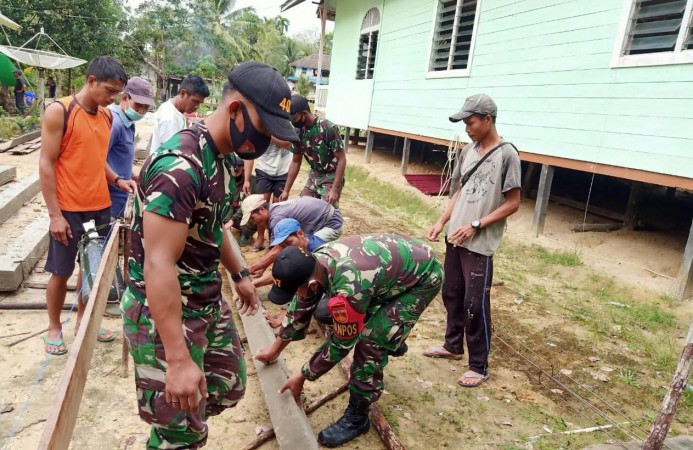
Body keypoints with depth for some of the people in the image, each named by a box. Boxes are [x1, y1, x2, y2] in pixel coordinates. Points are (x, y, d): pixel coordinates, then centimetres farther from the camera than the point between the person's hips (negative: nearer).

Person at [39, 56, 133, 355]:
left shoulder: (106, 115, 8)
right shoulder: (59, 111, -10)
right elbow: (46, 165, -12)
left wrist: (116, 180, -1)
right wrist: (55, 214, -15)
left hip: (100, 207, 6)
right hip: (69, 210, -5)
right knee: (61, 272, 7)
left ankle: (83, 322, 31)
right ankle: (54, 328, 26)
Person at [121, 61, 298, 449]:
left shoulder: (225, 157, 3)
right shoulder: (180, 166, -27)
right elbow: (159, 265, -29)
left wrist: (240, 275, 22)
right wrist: (178, 359, -29)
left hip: (209, 303, 9)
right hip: (163, 310, -9)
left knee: (230, 387, 22)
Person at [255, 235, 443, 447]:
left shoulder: (348, 287, -39)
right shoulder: (314, 263, -14)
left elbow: (341, 343, -22)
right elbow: (301, 307, 3)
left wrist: (302, 376, -9)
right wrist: (275, 349, 13)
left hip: (424, 275, -8)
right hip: (403, 256, 8)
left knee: (370, 342, -14)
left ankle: (357, 417, 4)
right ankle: (393, 340, 47)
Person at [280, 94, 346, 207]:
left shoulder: (328, 128, -25)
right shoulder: (298, 131, -6)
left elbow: (341, 159, -20)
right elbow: (296, 161, 5)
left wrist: (335, 189, -25)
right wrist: (286, 190, 3)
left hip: (331, 177, -6)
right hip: (314, 176, 6)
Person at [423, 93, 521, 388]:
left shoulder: (507, 155, -11)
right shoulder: (468, 151, 9)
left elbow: (512, 203, -11)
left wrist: (475, 226, -17)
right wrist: (442, 222, 5)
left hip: (480, 245, -7)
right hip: (455, 238, 7)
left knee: (475, 304, -1)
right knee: (451, 294, 17)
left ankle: (479, 367, 15)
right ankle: (452, 346, 37)